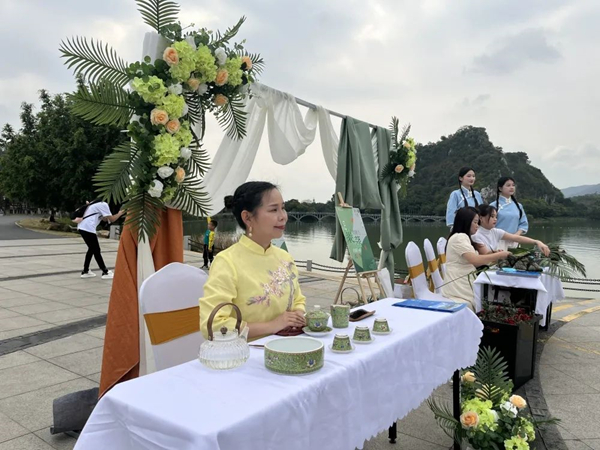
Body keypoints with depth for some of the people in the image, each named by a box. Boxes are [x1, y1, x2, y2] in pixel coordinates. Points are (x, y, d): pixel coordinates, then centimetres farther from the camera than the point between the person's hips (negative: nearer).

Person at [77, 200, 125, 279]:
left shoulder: (99, 204, 22)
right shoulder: (104, 205, -6)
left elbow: (105, 218, 26)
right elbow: (112, 219, -8)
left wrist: (118, 214, 17)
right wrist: (120, 213, 6)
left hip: (82, 227, 9)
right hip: (88, 228, -9)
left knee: (92, 249, 19)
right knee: (96, 250, -4)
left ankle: (85, 271, 24)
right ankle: (105, 272, 2)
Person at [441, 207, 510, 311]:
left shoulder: (464, 238, 21)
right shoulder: (459, 237, -10)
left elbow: (474, 262, 15)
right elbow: (475, 260, -20)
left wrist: (495, 257, 4)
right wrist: (499, 255, -10)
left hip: (465, 284, 9)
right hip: (459, 288, -9)